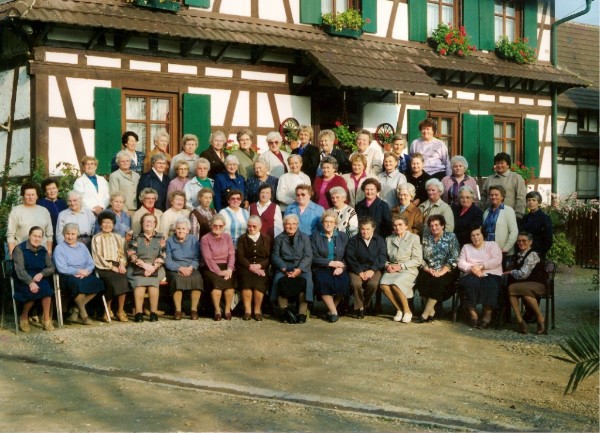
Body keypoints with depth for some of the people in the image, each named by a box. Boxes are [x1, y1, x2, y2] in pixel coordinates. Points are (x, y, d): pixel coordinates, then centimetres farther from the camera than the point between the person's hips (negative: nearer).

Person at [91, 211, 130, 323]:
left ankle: (120, 311, -24)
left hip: (116, 266, 3)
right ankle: (108, 310, -14)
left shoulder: (118, 237, 22)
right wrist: (111, 267, -11)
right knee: (113, 280, -32)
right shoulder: (96, 238, 8)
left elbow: (122, 254, 15)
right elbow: (97, 257, -2)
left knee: (122, 279, -29)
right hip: (103, 267, -3)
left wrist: (122, 265, -5)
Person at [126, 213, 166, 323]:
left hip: (155, 268, 1)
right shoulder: (136, 237, 11)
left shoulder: (160, 238, 14)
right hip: (137, 268, 0)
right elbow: (131, 254, 0)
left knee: (153, 282, -32)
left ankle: (153, 313, -26)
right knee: (139, 282, -32)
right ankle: (138, 313, -30)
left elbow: (162, 256, 4)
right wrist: (144, 265, -13)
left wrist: (153, 267, -13)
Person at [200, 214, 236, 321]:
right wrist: (219, 272, -17)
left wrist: (229, 269, -14)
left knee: (229, 280, -29)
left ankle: (228, 309, -16)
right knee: (217, 281, -32)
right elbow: (207, 258, -8)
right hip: (211, 268, -2)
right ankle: (217, 310, -20)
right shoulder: (205, 239, 1)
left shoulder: (227, 237, 13)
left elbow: (231, 254, 4)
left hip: (225, 266, 3)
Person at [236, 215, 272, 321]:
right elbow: (240, 256, 3)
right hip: (246, 267, 0)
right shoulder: (242, 238, 14)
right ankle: (247, 310, -23)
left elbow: (269, 257, 5)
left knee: (260, 281, -30)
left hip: (261, 267, 0)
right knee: (246, 280, -31)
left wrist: (259, 266, -13)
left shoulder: (266, 239, 14)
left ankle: (257, 310, -16)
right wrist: (250, 267, -13)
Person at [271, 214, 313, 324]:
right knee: (279, 280, -33)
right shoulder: (279, 239, 18)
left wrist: (299, 269, -13)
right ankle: (284, 310, -30)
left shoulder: (304, 238, 17)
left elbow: (308, 256, 5)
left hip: (301, 268, 0)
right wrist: (284, 269, -13)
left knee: (306, 280, -33)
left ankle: (302, 313, -32)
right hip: (284, 268, 0)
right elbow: (275, 256, 6)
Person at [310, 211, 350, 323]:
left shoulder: (343, 236, 15)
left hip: (339, 269, 1)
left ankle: (332, 308, -10)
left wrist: (341, 267, -12)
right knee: (323, 280, -34)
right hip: (321, 269, -1)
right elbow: (313, 258, -1)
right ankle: (334, 312, -23)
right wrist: (331, 263, -10)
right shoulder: (315, 236, 9)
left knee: (344, 280, -31)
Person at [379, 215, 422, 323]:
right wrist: (387, 265, -7)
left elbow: (418, 260, -1)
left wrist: (401, 266, -11)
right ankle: (399, 310, -8)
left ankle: (407, 311, -12)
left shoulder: (414, 238, 7)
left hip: (408, 270, -4)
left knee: (396, 284, -34)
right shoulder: (389, 239, 19)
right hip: (392, 269, 4)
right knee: (383, 285, -29)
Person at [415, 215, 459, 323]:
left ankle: (426, 313, -30)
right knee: (421, 279, -28)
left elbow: (453, 258, -5)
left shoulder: (451, 237, 4)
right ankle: (432, 311, -17)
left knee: (439, 282, -33)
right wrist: (427, 269, -11)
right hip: (429, 271, 3)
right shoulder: (426, 239, 14)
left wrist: (441, 272, -16)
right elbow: (421, 258, 7)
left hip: (446, 272, -3)